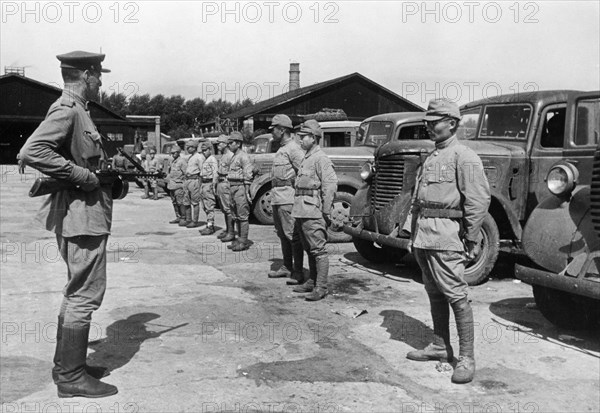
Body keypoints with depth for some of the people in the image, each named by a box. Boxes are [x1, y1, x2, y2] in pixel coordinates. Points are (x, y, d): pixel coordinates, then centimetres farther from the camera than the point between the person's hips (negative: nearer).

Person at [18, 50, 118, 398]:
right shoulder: (67, 110, -15)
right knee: (85, 295, -5)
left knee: (78, 292, 18)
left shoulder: (77, 111, 16)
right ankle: (72, 377, 5)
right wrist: (81, 176, -24)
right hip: (81, 214, -11)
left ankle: (66, 364, 29)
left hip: (88, 214, 11)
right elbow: (31, 151, -28)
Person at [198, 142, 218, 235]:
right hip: (203, 184, 10)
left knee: (209, 207, -9)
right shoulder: (205, 160, 19)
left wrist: (213, 186, -23)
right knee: (205, 207, 13)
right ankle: (209, 225, 20)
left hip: (209, 184, -10)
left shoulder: (213, 159, -12)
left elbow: (215, 174, -19)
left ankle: (210, 227, -8)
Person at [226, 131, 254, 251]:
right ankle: (240, 239, 20)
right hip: (233, 188, 10)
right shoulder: (234, 157, 18)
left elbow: (248, 175, -16)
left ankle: (244, 241, -3)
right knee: (236, 216, 13)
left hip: (240, 187, -10)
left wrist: (247, 192, -18)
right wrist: (231, 189, 19)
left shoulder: (243, 157, -11)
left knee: (243, 216, -6)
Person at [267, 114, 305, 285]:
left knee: (293, 235, -8)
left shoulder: (293, 148, -12)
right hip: (277, 198, 10)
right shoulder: (281, 149, 20)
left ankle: (298, 273, -5)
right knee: (282, 234, 15)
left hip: (287, 197, -10)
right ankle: (287, 267, 25)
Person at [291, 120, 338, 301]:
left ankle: (321, 287, -5)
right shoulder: (306, 158, 19)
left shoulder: (320, 159, -12)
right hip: (302, 210, 10)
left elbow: (331, 184, -19)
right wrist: (298, 209, 17)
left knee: (318, 249, -7)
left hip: (313, 211, -10)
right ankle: (312, 281, 24)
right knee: (309, 249, 15)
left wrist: (327, 212, -20)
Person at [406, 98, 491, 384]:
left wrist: (471, 239, -15)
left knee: (456, 296, -7)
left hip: (445, 236, -9)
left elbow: (478, 200, -14)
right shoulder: (431, 157, 19)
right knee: (434, 293, 15)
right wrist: (414, 233, 18)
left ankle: (467, 358, -1)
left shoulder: (463, 157, -8)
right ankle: (440, 346, 25)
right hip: (423, 235, 9)